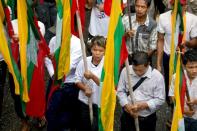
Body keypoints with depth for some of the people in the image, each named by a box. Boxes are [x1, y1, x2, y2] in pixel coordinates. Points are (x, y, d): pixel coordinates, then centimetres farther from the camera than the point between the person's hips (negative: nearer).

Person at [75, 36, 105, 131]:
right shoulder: (84, 62, -7)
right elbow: (78, 80, 1)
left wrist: (92, 76, -31)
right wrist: (85, 88, -17)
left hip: (101, 103, -3)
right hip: (84, 102, 3)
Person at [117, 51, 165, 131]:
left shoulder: (157, 76, -14)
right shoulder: (126, 71, -8)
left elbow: (160, 100, -10)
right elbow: (120, 91, 0)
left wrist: (144, 105, -24)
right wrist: (126, 105, -16)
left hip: (147, 120, -2)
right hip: (128, 117, 2)